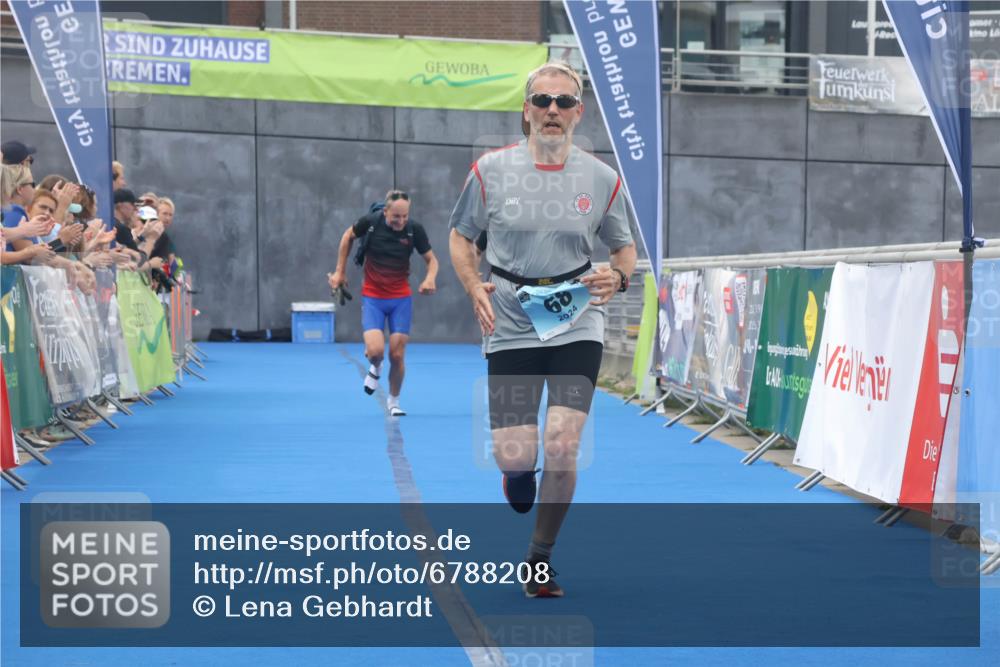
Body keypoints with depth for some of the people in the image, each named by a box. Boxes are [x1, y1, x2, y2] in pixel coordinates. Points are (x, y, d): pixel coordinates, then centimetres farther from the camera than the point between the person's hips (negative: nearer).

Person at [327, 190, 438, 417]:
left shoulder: (414, 229, -13)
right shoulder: (370, 221, -15)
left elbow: (431, 259, -1)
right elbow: (348, 236, 6)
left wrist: (430, 279, -23)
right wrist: (339, 271, 7)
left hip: (401, 298, 1)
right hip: (372, 297, -1)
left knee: (397, 355, -1)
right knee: (375, 351, -18)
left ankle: (393, 402, 24)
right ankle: (375, 368, 21)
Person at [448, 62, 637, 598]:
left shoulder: (601, 179, 0)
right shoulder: (491, 170, -3)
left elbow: (624, 247, 13)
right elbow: (460, 237, 8)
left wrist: (617, 277, -10)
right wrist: (475, 287, -10)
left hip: (577, 325, 0)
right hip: (511, 327, 0)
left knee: (561, 446, -12)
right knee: (514, 456, -6)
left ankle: (540, 559, 10)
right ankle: (519, 470, 37)